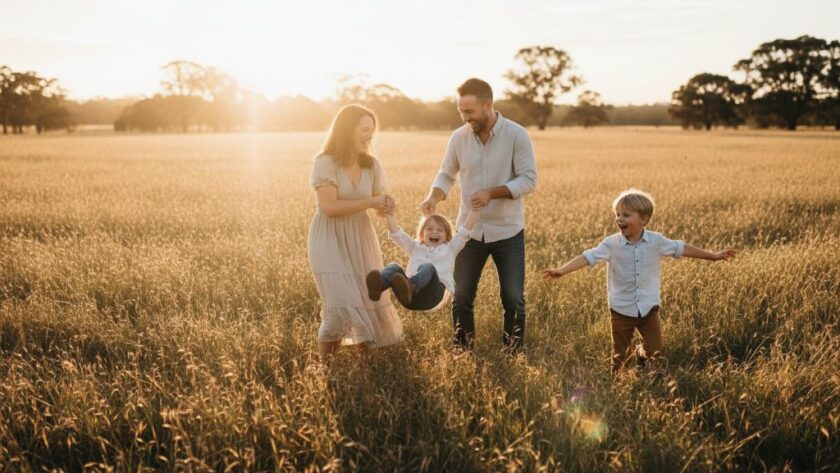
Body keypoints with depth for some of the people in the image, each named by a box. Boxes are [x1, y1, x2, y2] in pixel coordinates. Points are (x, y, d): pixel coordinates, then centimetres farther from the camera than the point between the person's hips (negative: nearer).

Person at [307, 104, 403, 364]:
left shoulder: (372, 165, 2)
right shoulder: (325, 162, -13)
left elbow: (379, 204, 6)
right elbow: (330, 207, -21)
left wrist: (386, 205, -18)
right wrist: (370, 203, -22)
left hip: (361, 239, 6)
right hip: (330, 240, -5)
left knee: (369, 302, 7)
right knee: (340, 305, -15)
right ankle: (325, 367, -1)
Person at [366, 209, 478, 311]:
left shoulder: (449, 248, 34)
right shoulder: (415, 246, 37)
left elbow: (464, 231, 27)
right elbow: (397, 234, 28)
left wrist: (474, 209, 23)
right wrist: (390, 214, 18)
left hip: (433, 294, -2)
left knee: (427, 267, -35)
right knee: (394, 267, -28)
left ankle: (409, 288, -68)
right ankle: (379, 285, -63)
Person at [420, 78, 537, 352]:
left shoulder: (516, 135, -12)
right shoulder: (458, 138, -3)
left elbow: (529, 181, -13)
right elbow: (447, 175, 8)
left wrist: (492, 192, -25)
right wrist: (434, 197, -13)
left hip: (508, 231, -2)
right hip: (470, 231, 3)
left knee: (513, 298, 5)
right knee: (461, 297, 9)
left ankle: (514, 354, 23)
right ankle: (462, 352, 26)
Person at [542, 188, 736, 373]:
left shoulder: (656, 241, -7)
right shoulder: (611, 244, -13)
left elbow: (681, 248, 3)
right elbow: (588, 257, -21)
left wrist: (714, 256, 9)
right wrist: (561, 270, -35)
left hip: (648, 308, 1)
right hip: (621, 310, -1)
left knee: (655, 352, 5)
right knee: (620, 355, 7)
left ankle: (641, 355, 38)